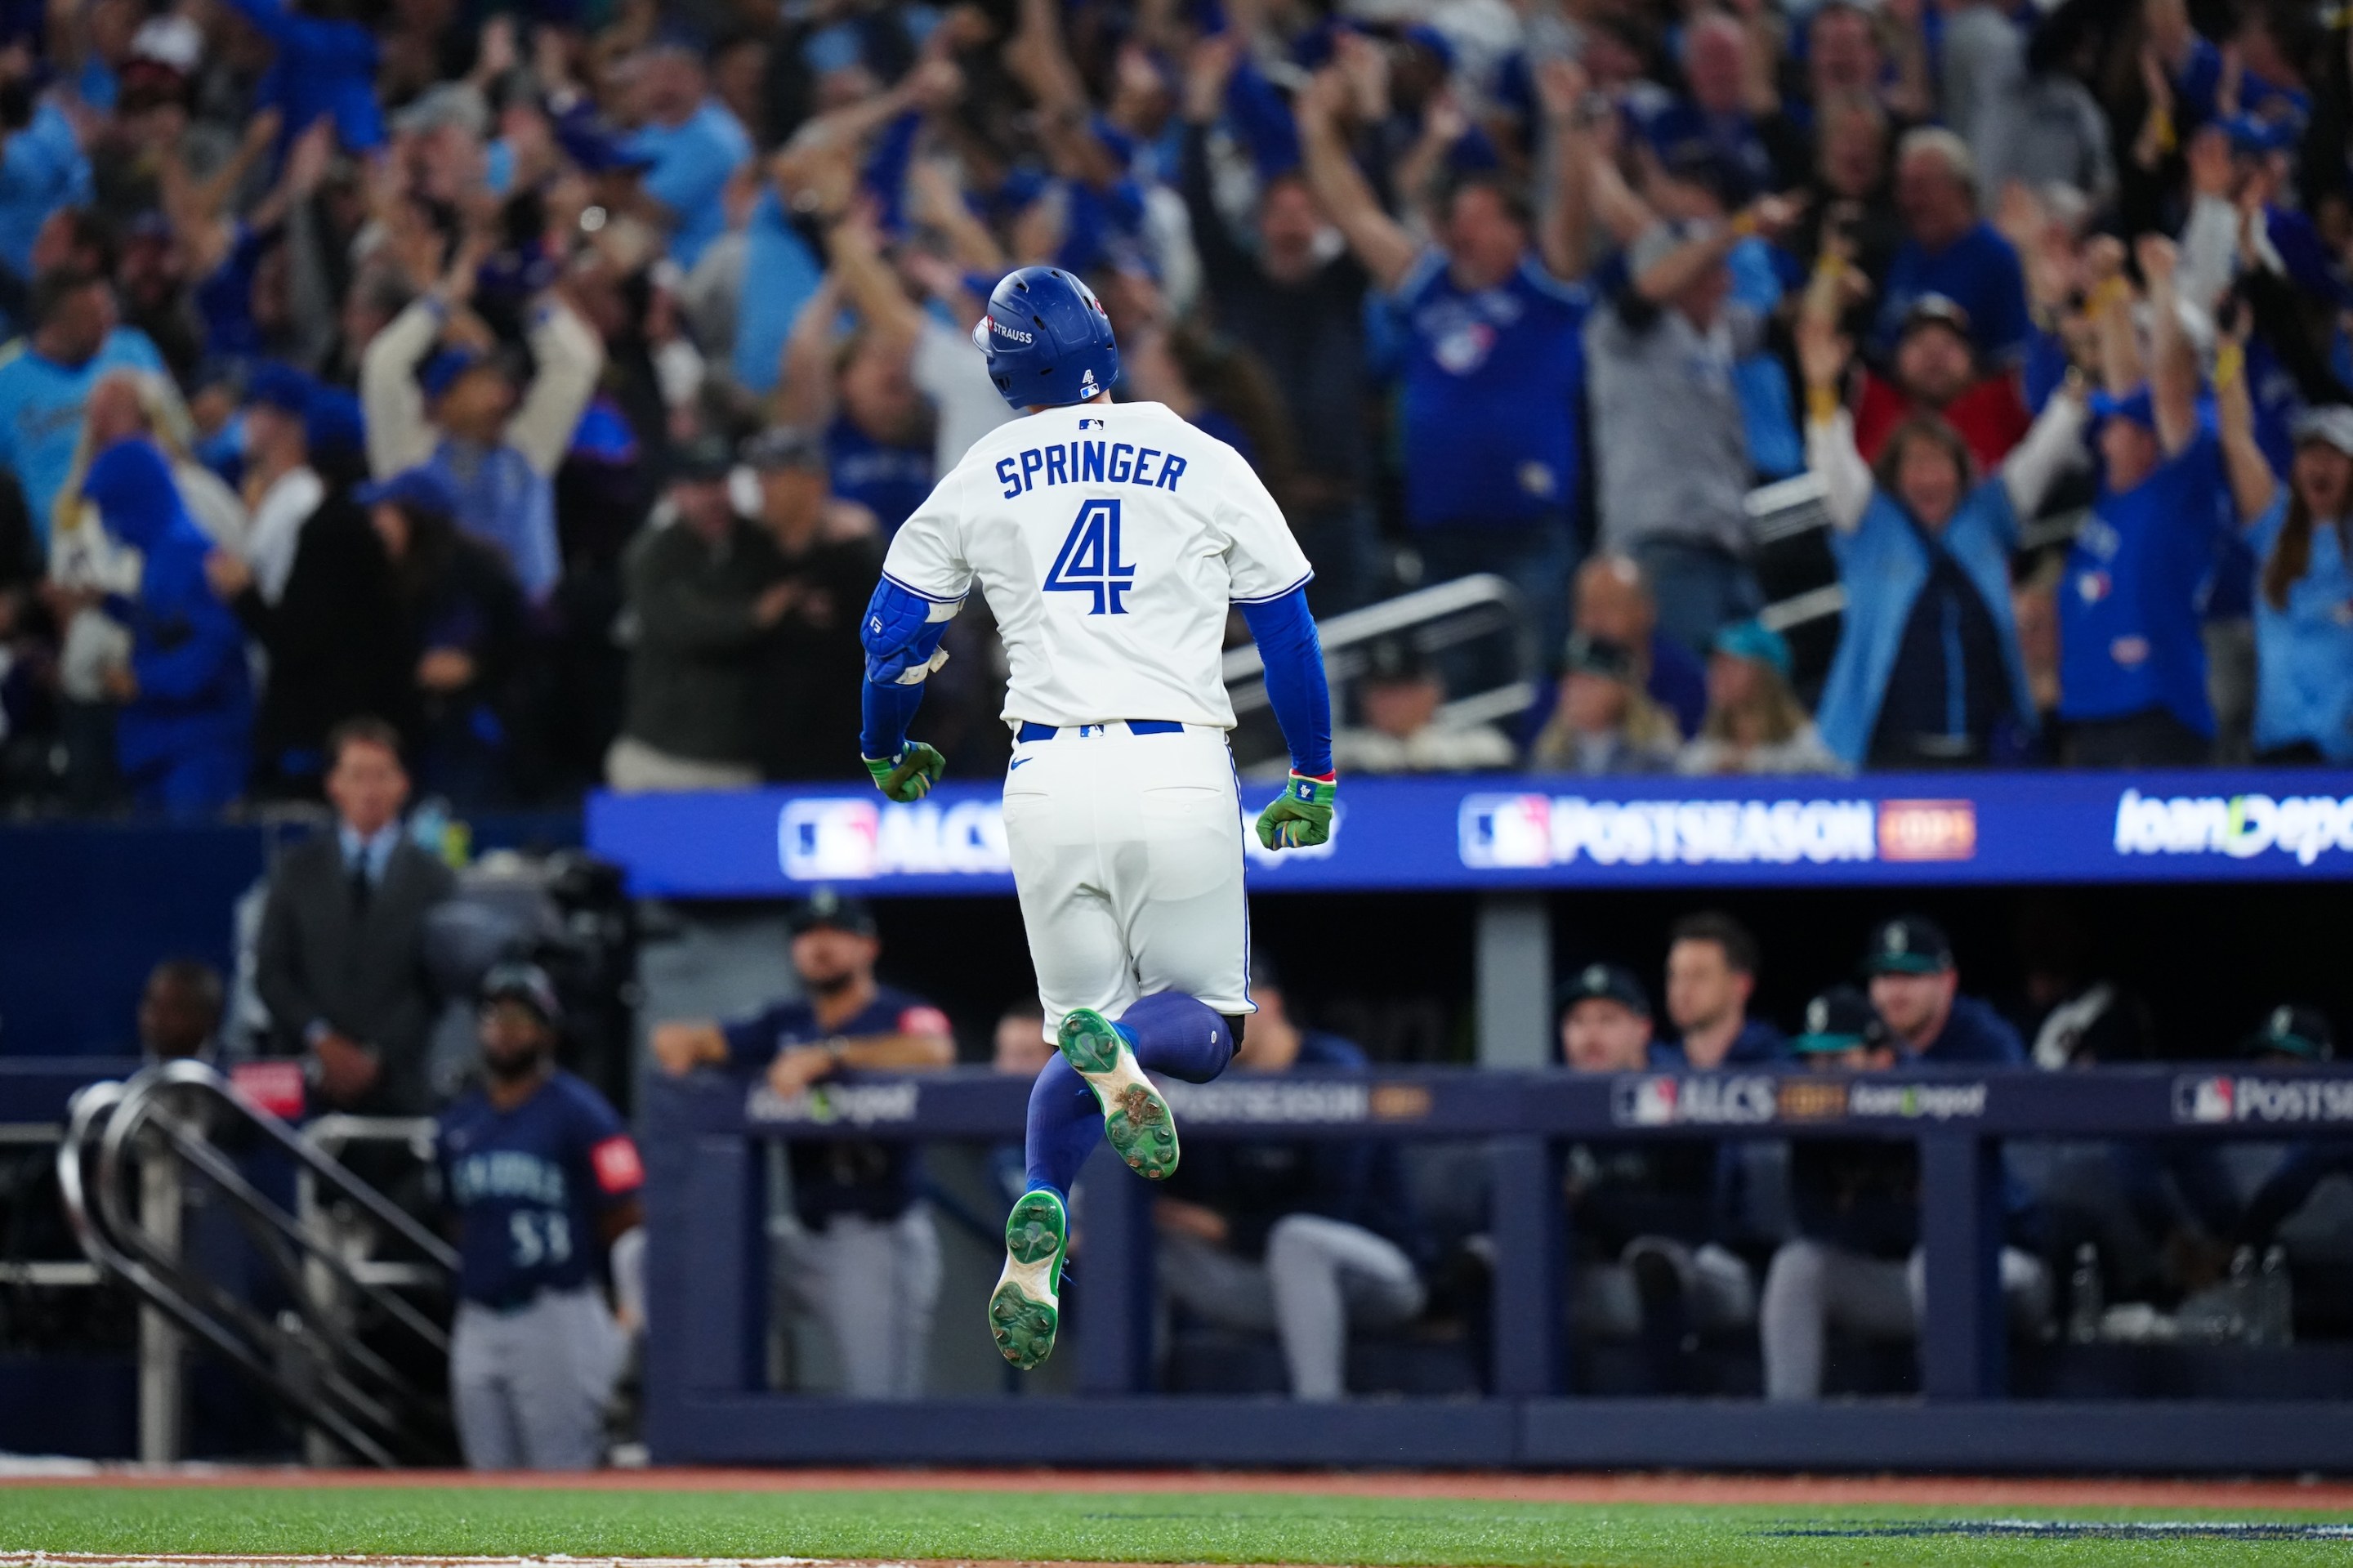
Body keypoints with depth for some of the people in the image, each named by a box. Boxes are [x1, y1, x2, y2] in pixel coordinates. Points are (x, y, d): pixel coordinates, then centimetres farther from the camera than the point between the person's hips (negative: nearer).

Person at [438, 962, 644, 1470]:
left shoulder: (579, 1114, -5)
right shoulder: (456, 1125, 13)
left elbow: (627, 1223, -7)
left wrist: (628, 1325, -12)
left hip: (555, 1319, -6)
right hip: (478, 1327, 6)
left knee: (562, 1470, -8)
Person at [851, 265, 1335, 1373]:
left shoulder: (979, 480, 8)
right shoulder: (1206, 465, 5)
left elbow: (895, 632, 13)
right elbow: (1287, 634, 8)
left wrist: (887, 755, 32)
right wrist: (1313, 780, 20)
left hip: (1048, 781, 2)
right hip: (1180, 771, -2)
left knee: (1084, 1024, 14)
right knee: (1202, 1022, 9)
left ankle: (1040, 1219, -15)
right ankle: (1121, 1053, -29)